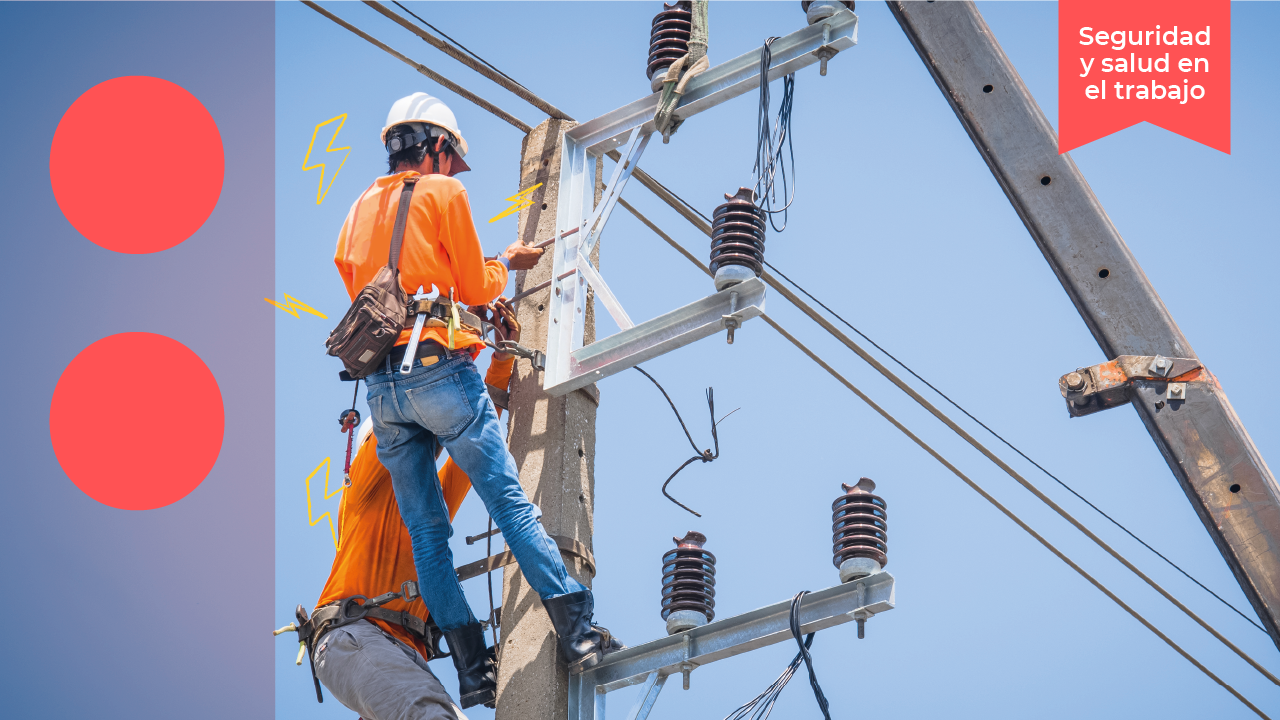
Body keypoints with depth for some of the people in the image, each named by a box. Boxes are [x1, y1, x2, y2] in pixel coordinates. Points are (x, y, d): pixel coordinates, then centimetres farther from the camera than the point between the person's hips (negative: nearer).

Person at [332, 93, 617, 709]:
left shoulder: (359, 211, 19)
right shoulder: (442, 192, 2)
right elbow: (478, 288, 2)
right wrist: (505, 263, 23)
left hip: (380, 387, 6)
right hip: (441, 372, -5)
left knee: (426, 531, 5)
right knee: (510, 501, -4)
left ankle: (473, 671, 3)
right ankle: (577, 630, -6)